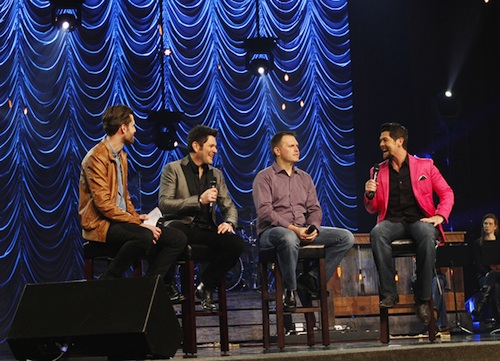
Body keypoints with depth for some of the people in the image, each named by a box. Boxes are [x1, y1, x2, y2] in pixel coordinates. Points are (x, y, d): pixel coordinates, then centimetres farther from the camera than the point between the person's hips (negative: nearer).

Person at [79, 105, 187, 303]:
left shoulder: (121, 156, 18)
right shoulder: (96, 157, -12)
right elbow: (104, 204, -20)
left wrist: (137, 217, 4)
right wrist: (138, 223, -21)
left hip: (121, 220, 9)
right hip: (100, 224, -9)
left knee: (177, 238, -5)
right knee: (143, 236, -37)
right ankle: (107, 284, -20)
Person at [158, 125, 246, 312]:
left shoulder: (216, 174, 22)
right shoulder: (173, 169, 4)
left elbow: (229, 206, 21)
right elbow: (164, 204, -9)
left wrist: (229, 222, -3)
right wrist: (199, 200, -15)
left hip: (206, 230, 5)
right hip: (182, 225, -5)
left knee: (237, 244, -24)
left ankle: (206, 286, -5)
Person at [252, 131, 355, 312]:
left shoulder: (304, 178, 20)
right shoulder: (264, 177, 2)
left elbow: (314, 208, 15)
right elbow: (264, 211, -11)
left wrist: (314, 228, -9)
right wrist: (292, 229, -21)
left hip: (303, 231, 6)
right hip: (272, 231, -6)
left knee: (346, 237, -11)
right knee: (289, 238, -43)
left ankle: (311, 278, -9)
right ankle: (289, 290, -22)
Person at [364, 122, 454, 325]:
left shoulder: (425, 166, 11)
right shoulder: (378, 171, 16)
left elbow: (447, 193, 10)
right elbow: (373, 209, 16)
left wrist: (440, 216, -8)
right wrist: (369, 194, -6)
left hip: (419, 219, -1)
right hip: (392, 221, 2)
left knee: (427, 235, -38)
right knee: (377, 233, -35)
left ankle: (422, 299, -30)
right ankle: (389, 294, -32)